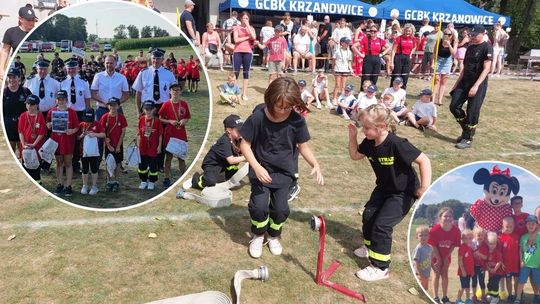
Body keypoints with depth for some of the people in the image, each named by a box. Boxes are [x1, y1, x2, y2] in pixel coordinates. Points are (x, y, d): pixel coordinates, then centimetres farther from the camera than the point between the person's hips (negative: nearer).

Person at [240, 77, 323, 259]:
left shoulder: (297, 121, -15)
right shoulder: (257, 118, -19)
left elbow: (303, 146, -4)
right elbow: (245, 145, -10)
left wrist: (315, 165, -20)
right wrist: (256, 167, -22)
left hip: (285, 171, 2)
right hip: (261, 170, -1)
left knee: (280, 208, 1)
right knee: (259, 205, -12)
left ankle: (274, 236, 32)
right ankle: (258, 236, 18)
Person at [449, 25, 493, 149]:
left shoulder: (487, 48, -9)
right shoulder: (470, 47, 14)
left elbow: (486, 69, -16)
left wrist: (476, 86, -24)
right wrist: (457, 83, 15)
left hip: (478, 84, -7)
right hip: (464, 82, 7)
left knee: (472, 112, -4)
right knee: (454, 106, 2)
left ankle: (468, 139, 6)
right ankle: (466, 130, 22)